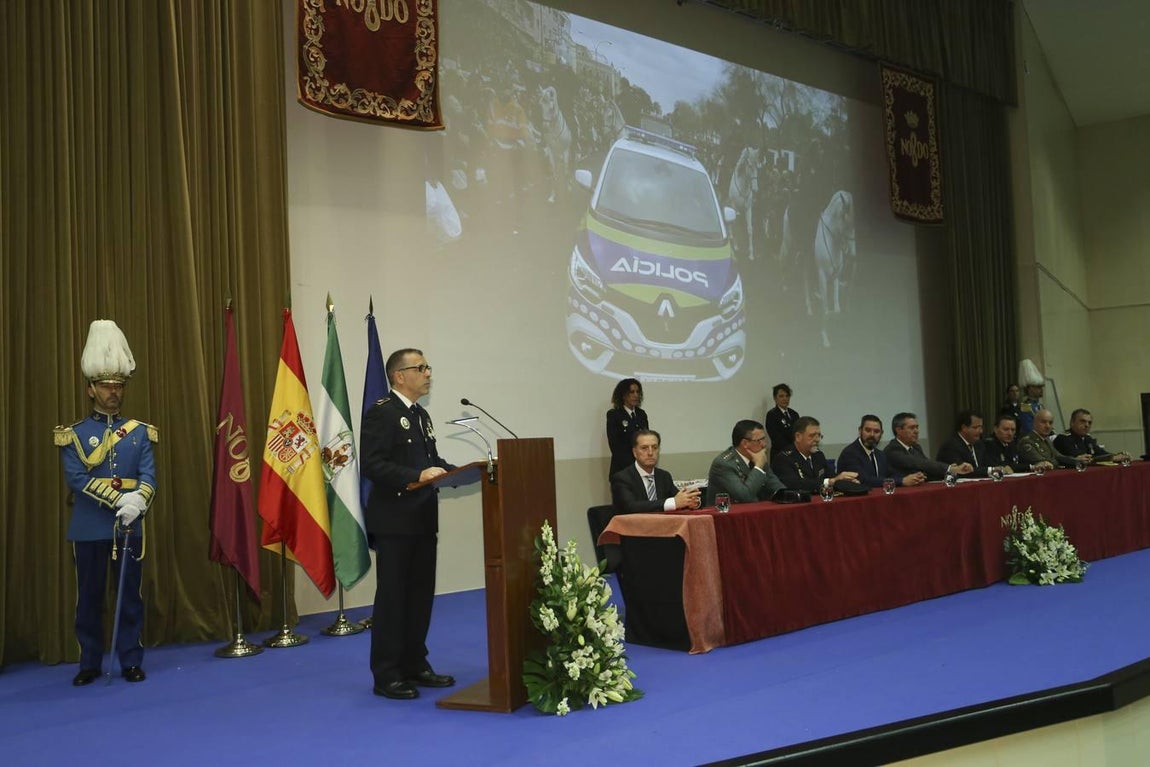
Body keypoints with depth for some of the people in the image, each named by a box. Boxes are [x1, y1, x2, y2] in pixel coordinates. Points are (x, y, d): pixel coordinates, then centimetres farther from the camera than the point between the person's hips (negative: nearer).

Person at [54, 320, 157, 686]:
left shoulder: (140, 431, 7)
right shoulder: (73, 434, 2)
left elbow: (149, 476, -2)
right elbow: (77, 478, -10)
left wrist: (137, 503, -22)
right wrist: (119, 500, -20)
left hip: (129, 527, 1)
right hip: (88, 528, -1)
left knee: (130, 595, 5)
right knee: (89, 598, 6)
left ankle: (131, 662, 15)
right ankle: (89, 664, 19)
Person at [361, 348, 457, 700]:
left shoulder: (421, 415, 17)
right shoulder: (381, 412, -12)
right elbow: (373, 465, -21)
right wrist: (417, 475, -29)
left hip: (423, 520, 9)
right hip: (394, 521, -9)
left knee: (421, 595, 13)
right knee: (392, 597, -1)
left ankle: (415, 665, 23)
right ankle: (387, 674, 7)